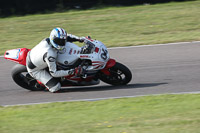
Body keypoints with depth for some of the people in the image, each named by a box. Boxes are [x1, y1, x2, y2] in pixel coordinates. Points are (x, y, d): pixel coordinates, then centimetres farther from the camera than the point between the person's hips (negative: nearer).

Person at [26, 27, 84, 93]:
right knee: (55, 87, -16)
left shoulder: (48, 40, -18)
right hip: (35, 69, -8)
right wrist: (71, 72, -31)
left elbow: (67, 37, 2)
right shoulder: (49, 55, -40)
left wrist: (79, 38, -8)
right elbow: (54, 73, -28)